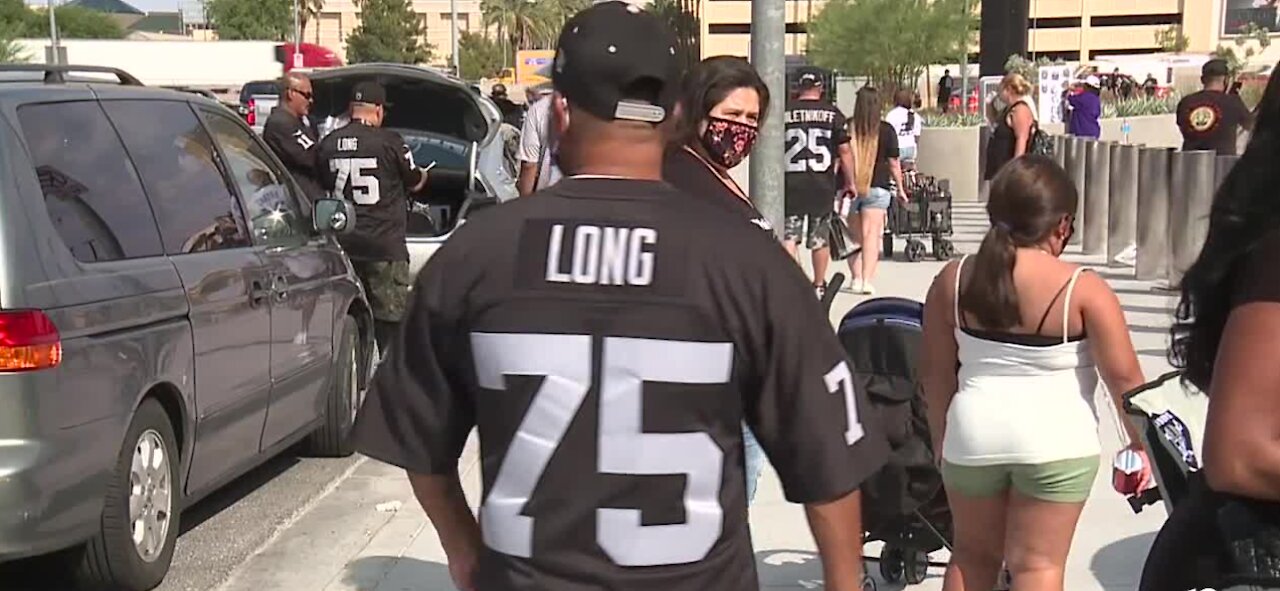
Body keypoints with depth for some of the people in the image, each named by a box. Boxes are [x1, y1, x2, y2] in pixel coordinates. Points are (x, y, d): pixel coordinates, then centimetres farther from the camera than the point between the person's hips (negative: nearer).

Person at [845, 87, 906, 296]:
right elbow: (893, 163, 2)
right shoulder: (886, 130, -2)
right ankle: (867, 280, -13)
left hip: (850, 187, 2)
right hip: (877, 188, -2)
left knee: (854, 236, 14)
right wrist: (900, 188, 13)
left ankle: (856, 278, 17)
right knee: (872, 234, -4)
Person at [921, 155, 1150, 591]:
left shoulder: (953, 280, -1)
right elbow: (1124, 377, -9)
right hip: (1055, 442, -3)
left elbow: (934, 373, 4)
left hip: (974, 435, 3)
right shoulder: (1083, 290, -11)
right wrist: (1138, 442, 5)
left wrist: (942, 440, 15)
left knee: (972, 555, 20)